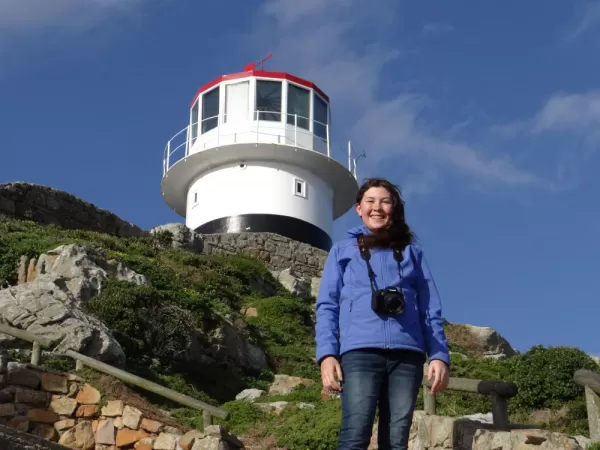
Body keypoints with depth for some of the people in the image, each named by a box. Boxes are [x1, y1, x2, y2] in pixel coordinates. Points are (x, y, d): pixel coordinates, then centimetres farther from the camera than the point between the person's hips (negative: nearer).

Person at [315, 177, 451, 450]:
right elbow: (327, 306, 11)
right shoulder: (342, 251, 19)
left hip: (407, 354, 2)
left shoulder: (412, 253, 22)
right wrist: (327, 353, -5)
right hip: (360, 351, -2)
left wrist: (439, 355, 1)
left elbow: (431, 309, 16)